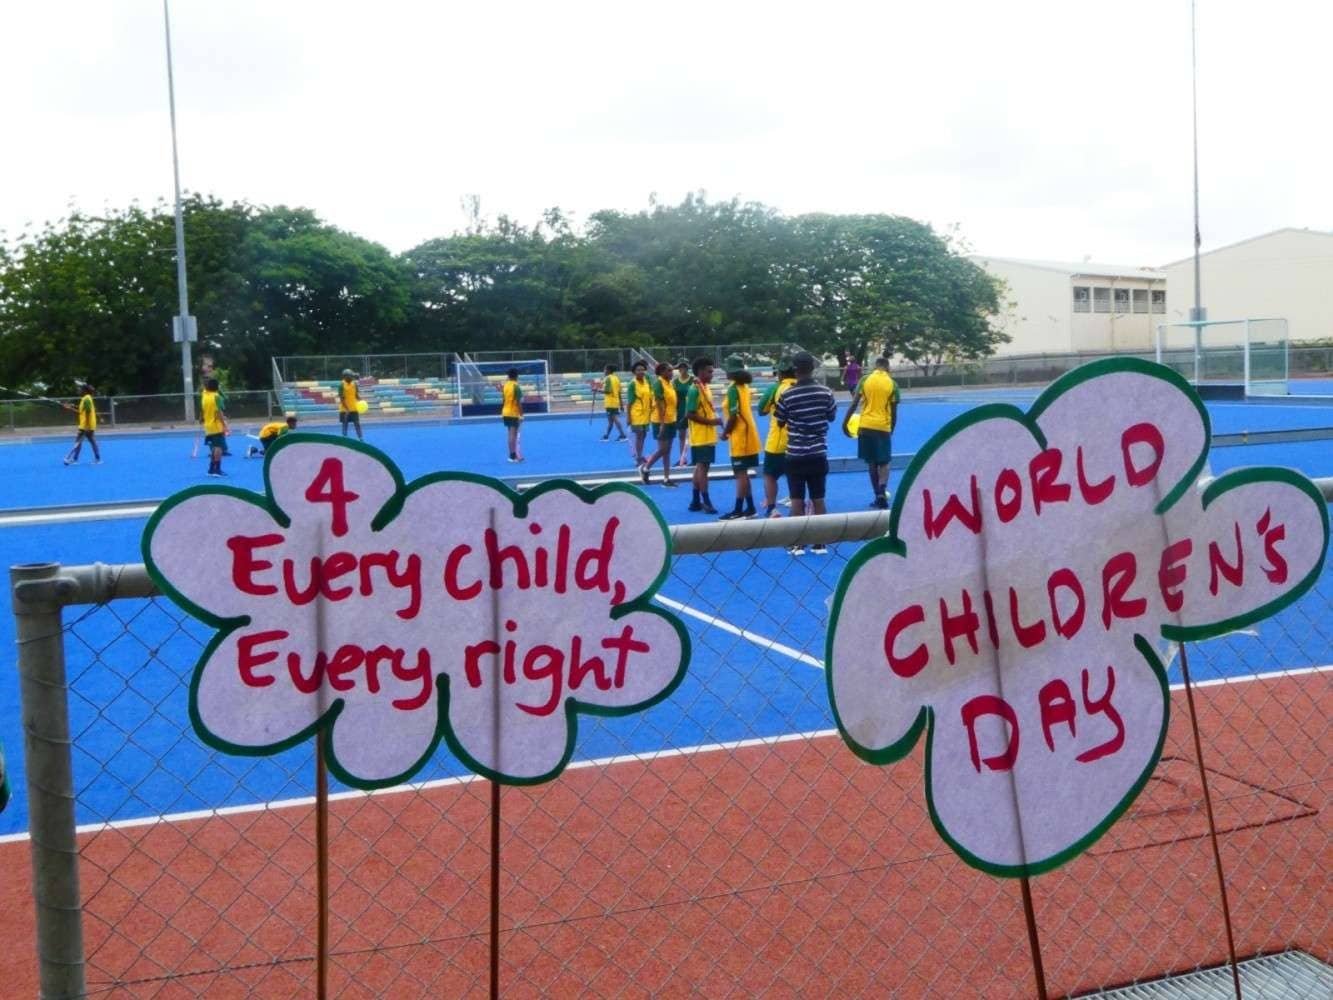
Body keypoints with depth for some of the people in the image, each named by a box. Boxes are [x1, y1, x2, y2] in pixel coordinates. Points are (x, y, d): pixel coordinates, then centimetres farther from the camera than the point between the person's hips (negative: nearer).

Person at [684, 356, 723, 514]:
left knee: (701, 467, 12)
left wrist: (716, 419, 6)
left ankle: (695, 501, 18)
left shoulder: (706, 387, 12)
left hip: (709, 435, 9)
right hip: (700, 436, -9)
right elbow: (689, 414, -20)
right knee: (703, 466, -8)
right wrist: (710, 422, -20)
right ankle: (706, 502, -6)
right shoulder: (695, 389, -16)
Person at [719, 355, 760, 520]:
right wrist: (728, 429, 13)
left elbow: (733, 416, -19)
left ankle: (738, 510, -3)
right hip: (747, 434, 9)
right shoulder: (744, 387, 10)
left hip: (739, 437, -9)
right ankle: (749, 507, 19)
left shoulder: (733, 389, -16)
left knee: (740, 474, -6)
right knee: (743, 473, 15)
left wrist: (725, 433, -7)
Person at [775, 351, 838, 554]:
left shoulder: (787, 395, -11)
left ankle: (798, 544, 6)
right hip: (818, 453, 2)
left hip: (795, 454, -2)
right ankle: (819, 543, 11)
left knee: (797, 499, 4)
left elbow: (780, 423, 1)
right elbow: (832, 416, 11)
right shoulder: (825, 392, -4)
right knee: (818, 498, 8)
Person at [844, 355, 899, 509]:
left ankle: (878, 495, 14)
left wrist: (845, 422, 4)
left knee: (871, 463, 11)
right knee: (883, 463, 7)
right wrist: (891, 430, 18)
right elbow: (894, 412, 5)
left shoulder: (865, 380, 2)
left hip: (866, 426, 1)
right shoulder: (892, 384, 2)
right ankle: (882, 493, -14)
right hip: (883, 427, -1)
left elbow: (854, 404, -2)